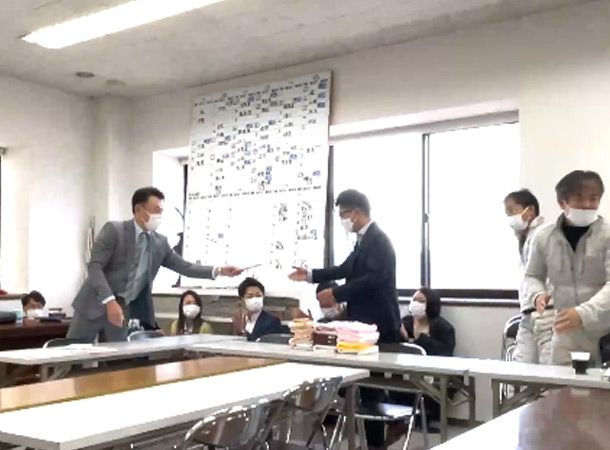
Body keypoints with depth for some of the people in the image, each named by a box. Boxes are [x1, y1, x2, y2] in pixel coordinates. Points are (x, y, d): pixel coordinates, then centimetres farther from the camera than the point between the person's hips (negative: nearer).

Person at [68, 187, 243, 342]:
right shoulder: (113, 230, -11)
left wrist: (219, 270, -7)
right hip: (96, 304, -5)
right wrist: (110, 301, -29)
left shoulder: (160, 242, 5)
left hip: (122, 309, 5)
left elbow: (185, 267, 6)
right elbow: (94, 267, -17)